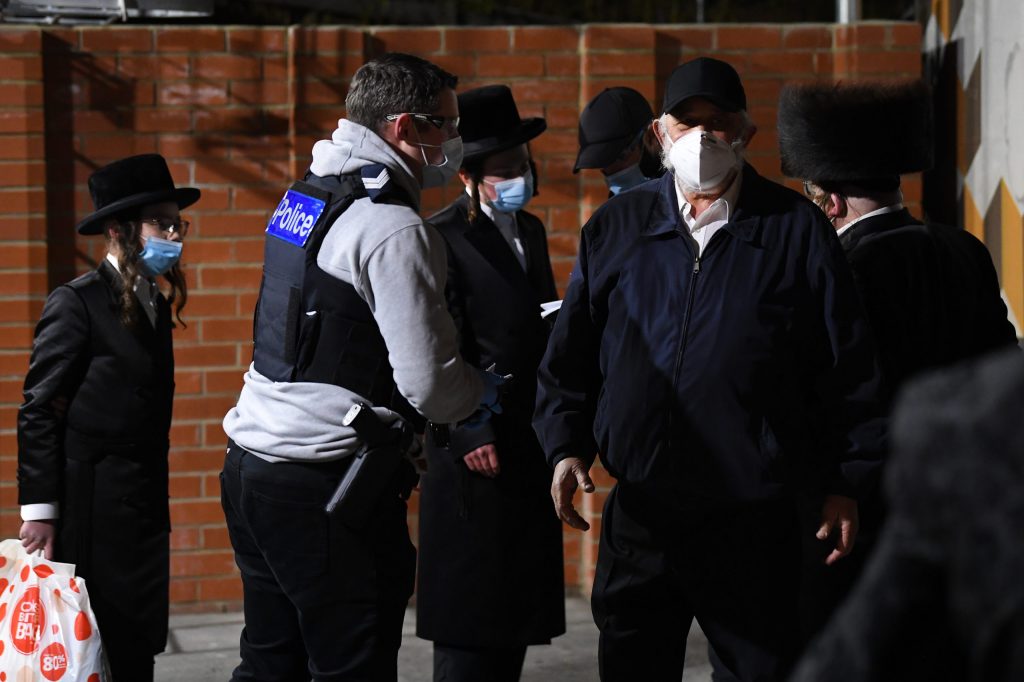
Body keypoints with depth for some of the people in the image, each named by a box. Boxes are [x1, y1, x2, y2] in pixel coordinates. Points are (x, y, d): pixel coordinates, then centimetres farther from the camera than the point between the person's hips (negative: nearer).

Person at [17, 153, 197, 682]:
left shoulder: (157, 304, 12)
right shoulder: (75, 303, -11)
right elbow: (37, 411, -12)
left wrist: (158, 508, 17)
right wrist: (38, 512, -15)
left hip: (145, 512, 7)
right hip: (93, 514, -7)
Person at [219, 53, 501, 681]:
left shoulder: (304, 197, 13)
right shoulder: (394, 229, -15)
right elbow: (429, 384, -17)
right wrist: (483, 392, 5)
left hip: (252, 465, 9)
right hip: (324, 485, -9)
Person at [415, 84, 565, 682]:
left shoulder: (530, 230, 16)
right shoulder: (443, 239, -9)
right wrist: (470, 436, -19)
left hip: (532, 449, 8)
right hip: (480, 451, -8)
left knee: (516, 620, 11)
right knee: (471, 624, -5)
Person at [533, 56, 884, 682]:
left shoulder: (797, 230, 0)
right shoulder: (615, 228, 9)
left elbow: (848, 366, 1)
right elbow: (570, 354, 13)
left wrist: (844, 485, -1)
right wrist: (566, 445, 0)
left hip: (755, 523, -3)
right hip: (639, 517, 3)